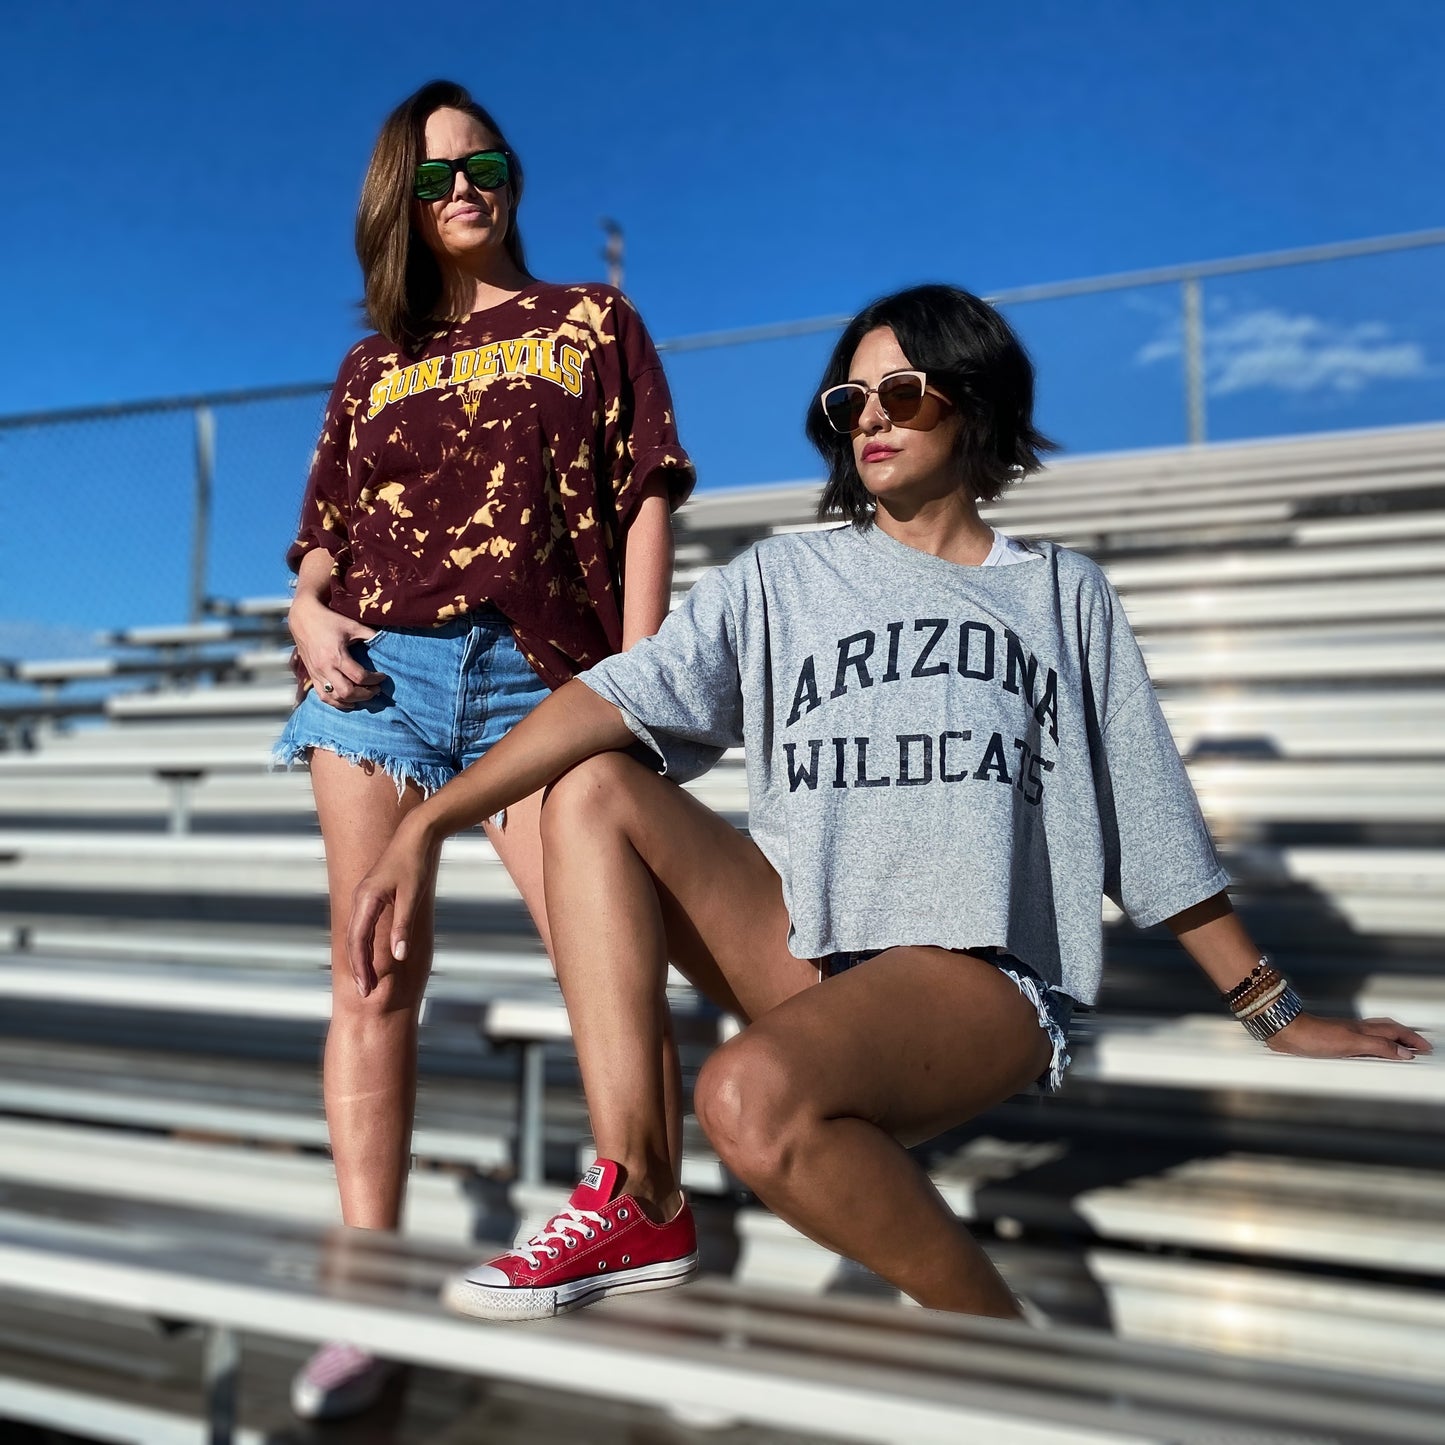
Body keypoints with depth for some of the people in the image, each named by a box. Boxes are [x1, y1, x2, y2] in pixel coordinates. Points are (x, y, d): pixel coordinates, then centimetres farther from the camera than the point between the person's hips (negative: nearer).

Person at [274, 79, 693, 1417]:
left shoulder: (593, 324, 17)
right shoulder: (371, 368, 24)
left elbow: (647, 501, 6)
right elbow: (323, 533, 21)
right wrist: (308, 609, -2)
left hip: (539, 676, -2)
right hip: (381, 668, 3)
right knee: (374, 980, -1)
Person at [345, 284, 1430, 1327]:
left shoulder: (1062, 593, 13)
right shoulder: (781, 581, 14)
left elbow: (1155, 824, 15)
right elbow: (615, 697, -3)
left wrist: (1275, 1011, 16)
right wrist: (426, 823, -14)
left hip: (980, 971, -3)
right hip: (800, 942, 4)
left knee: (753, 1095, -32)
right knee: (594, 787, -13)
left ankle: (1003, 1341, -7)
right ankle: (638, 1208, -16)